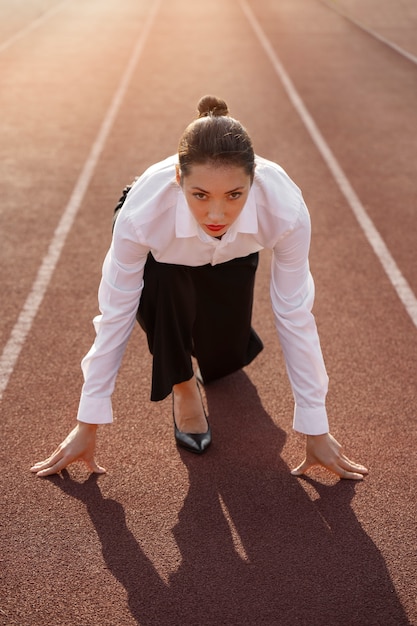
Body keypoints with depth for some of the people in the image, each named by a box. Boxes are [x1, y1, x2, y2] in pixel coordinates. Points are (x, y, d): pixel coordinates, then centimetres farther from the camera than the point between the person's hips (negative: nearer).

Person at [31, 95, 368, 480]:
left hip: (233, 256, 1)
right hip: (164, 254, -1)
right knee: (161, 286, -34)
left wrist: (317, 432, -21)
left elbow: (295, 317, -29)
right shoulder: (143, 209, -42)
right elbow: (115, 317, -31)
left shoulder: (285, 207, -40)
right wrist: (87, 427, -22)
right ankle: (182, 386, -4)